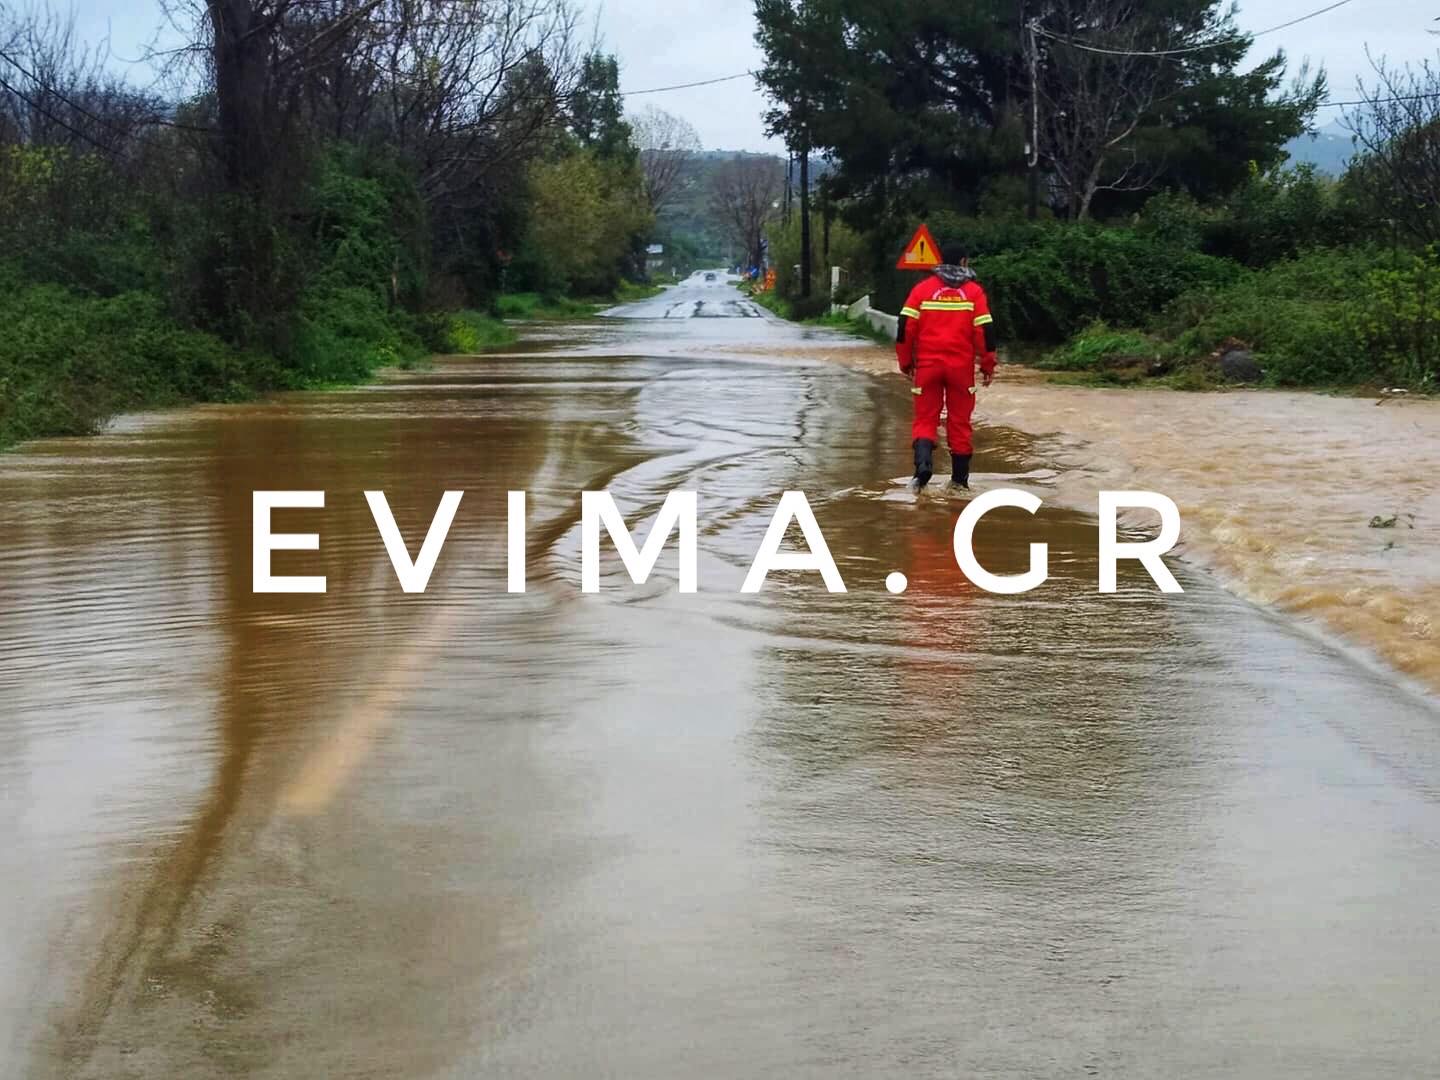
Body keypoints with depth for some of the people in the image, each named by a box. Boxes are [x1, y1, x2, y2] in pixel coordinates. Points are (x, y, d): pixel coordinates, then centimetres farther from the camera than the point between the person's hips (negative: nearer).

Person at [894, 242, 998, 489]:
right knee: (959, 420, 9)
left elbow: (905, 327, -2)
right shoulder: (973, 291, 1)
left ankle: (923, 461, -19)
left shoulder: (923, 289, 3)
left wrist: (906, 362, 8)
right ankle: (960, 477, 14)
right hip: (961, 366, 0)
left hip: (928, 365, 0)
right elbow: (985, 330, -3)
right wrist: (988, 365, 7)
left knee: (925, 418, 6)